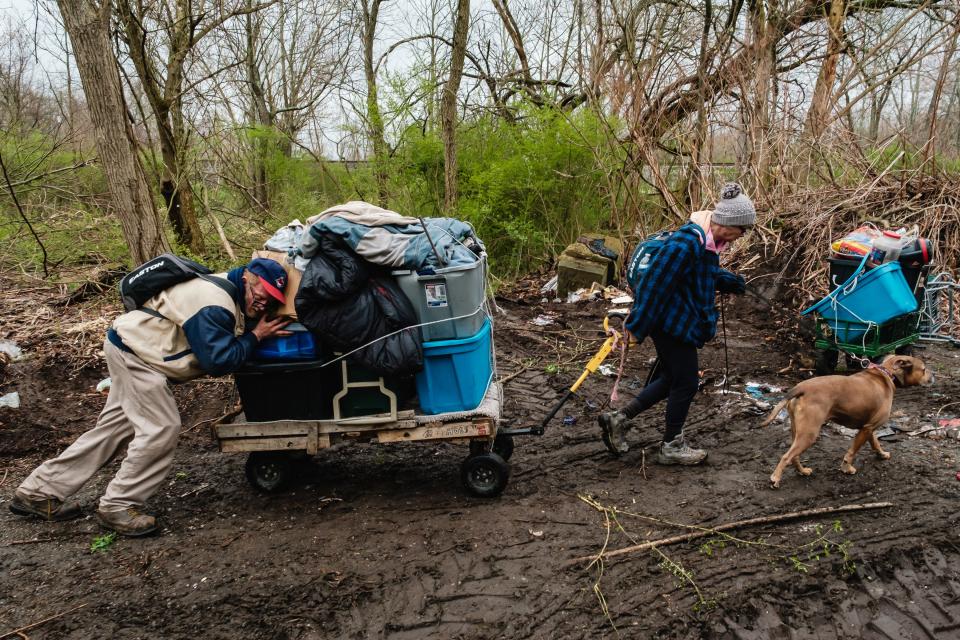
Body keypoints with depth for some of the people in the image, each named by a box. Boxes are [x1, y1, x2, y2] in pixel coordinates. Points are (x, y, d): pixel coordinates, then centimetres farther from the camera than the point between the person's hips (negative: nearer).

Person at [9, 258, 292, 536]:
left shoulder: (228, 291, 3)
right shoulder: (213, 304, -27)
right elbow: (219, 360, -30)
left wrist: (261, 330, -5)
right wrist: (256, 336, -21)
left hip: (132, 350, 10)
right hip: (135, 352, -10)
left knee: (114, 428, 13)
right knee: (161, 429, -13)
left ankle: (38, 491, 23)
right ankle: (117, 506, 1)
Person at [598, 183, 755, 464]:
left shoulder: (708, 240, 4)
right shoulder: (686, 243, -26)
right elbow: (654, 284, -25)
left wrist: (729, 281, 8)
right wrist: (636, 328, -21)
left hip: (680, 323, 10)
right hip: (672, 324, -10)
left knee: (671, 377, 18)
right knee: (686, 383, 3)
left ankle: (618, 419, 22)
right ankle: (671, 447, 20)